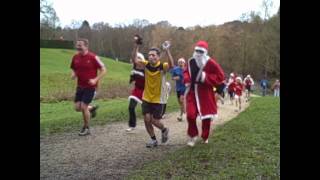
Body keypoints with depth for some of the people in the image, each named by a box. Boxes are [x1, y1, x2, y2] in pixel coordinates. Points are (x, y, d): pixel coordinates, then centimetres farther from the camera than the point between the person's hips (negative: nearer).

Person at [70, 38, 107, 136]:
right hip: (80, 86, 6)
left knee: (83, 107, -8)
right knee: (77, 107, 2)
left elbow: (103, 70, -9)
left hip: (90, 87, -6)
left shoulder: (93, 57, -14)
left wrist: (95, 80, -20)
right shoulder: (75, 57, 2)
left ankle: (86, 128, 12)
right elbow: (73, 69, 18)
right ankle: (91, 108, 34)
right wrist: (73, 74, -5)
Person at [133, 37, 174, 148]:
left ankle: (164, 130, 34)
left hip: (158, 99, -4)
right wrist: (136, 48, -26)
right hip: (146, 98, 4)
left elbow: (171, 65, -37)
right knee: (147, 119, 1)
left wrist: (167, 50, -45)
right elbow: (134, 60, -14)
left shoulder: (162, 66, -16)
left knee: (154, 121, 0)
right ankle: (153, 140, 21)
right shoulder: (146, 65, -4)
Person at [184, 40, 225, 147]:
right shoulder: (191, 62, 2)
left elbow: (220, 76, -11)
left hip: (205, 94, -2)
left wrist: (206, 78, -20)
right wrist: (187, 80, -1)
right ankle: (193, 136, 13)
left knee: (206, 116, 10)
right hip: (192, 92, 3)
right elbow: (186, 72, 21)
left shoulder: (210, 63, -13)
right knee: (190, 115, -10)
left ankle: (205, 137, 33)